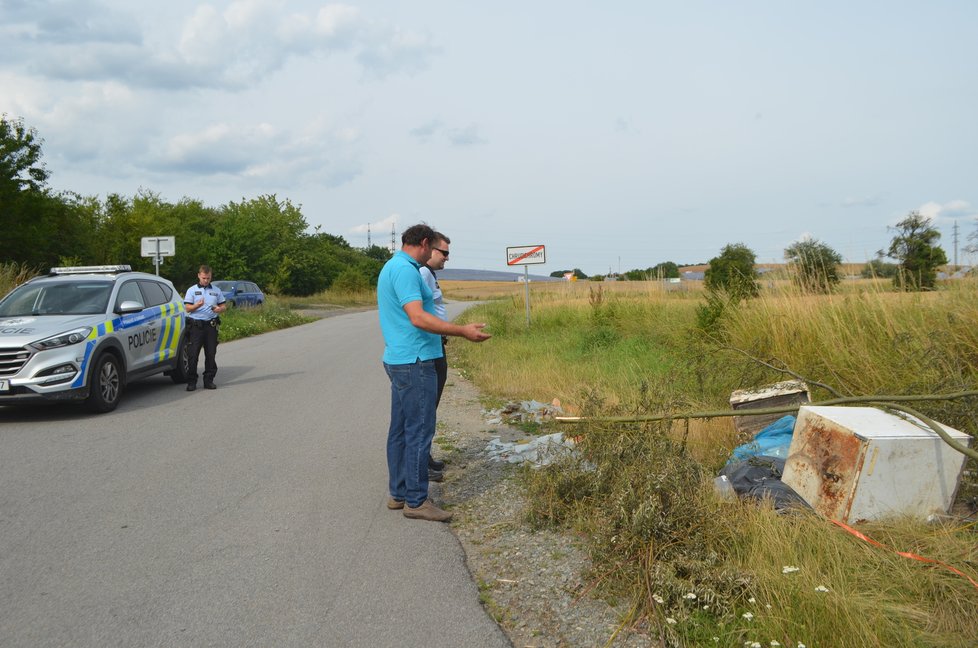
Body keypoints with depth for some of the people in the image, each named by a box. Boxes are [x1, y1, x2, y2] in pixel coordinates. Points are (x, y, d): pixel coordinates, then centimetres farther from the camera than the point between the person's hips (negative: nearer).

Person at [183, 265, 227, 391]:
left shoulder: (216, 291, 14)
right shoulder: (192, 290, 7)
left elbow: (223, 306, 15)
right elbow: (188, 308, -1)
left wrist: (219, 309, -9)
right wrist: (197, 305, -21)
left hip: (211, 325, 2)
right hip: (196, 325, -2)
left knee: (211, 354, 3)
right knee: (193, 355, -4)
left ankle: (209, 380, 11)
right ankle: (191, 381, 1)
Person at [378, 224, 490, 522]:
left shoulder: (394, 267, 16)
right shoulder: (406, 270, -16)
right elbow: (418, 318, -25)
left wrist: (451, 330, 33)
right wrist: (462, 331, -23)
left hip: (399, 360, 11)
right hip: (414, 362, -11)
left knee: (400, 430, 15)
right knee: (419, 431, -5)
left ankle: (399, 493, 23)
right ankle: (416, 500, 1)